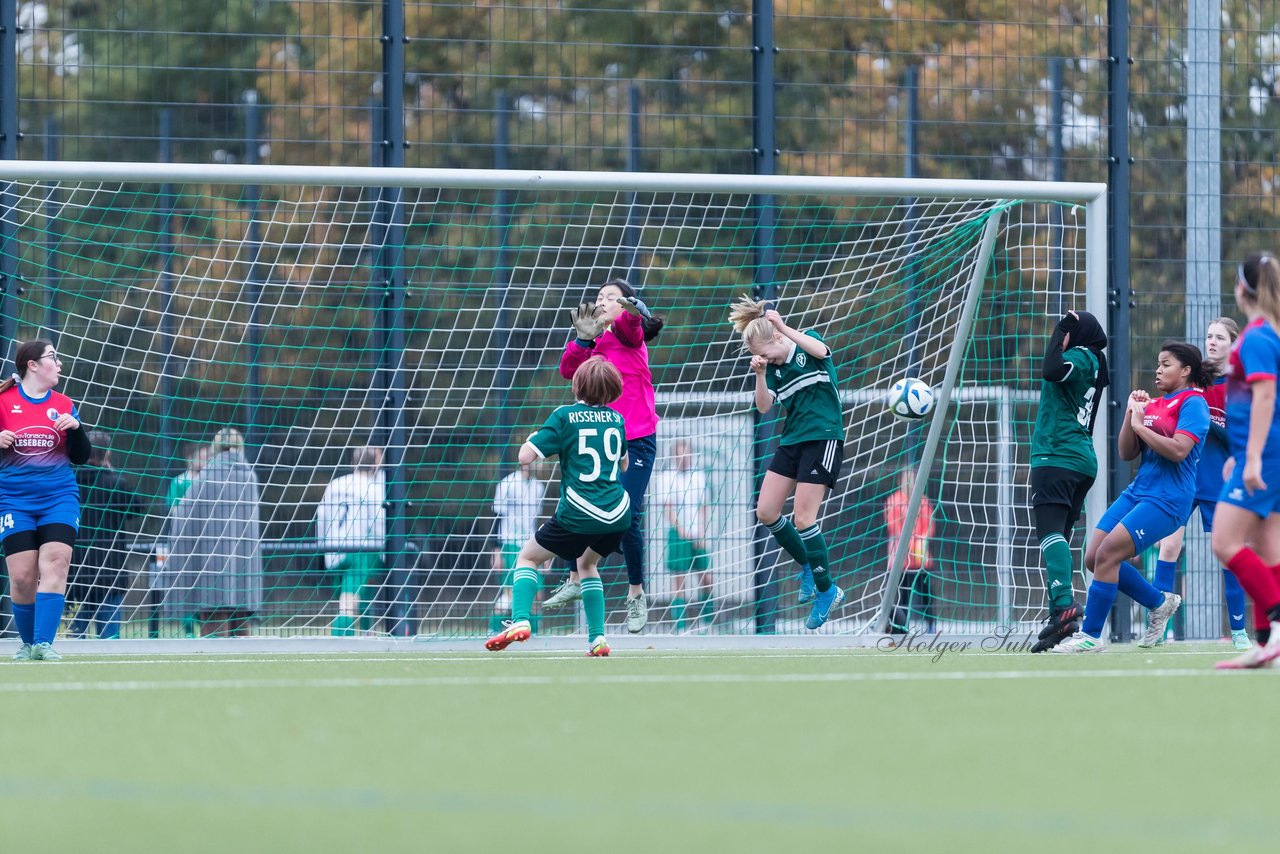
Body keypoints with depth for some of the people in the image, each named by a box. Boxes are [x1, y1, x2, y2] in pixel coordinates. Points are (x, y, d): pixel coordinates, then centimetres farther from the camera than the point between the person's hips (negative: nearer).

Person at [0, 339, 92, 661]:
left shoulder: (64, 405, 9)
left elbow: (80, 457, 10)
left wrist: (76, 427, -8)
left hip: (59, 497, 2)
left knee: (55, 563, -16)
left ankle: (44, 643, -20)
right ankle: (27, 643, 14)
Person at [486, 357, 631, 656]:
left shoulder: (565, 416, -5)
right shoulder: (617, 419, 10)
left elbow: (525, 456, -8)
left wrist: (532, 438, 13)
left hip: (578, 515, -5)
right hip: (618, 514, 5)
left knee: (527, 557, 14)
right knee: (587, 563, 31)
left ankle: (520, 620, -9)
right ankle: (598, 637, 17)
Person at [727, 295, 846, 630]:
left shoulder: (806, 342, -7)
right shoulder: (773, 367, 8)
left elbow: (820, 350, -30)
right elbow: (764, 407, 0)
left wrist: (784, 327, -31)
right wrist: (759, 374, -14)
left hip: (823, 439, -8)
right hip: (791, 441, 8)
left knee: (803, 519, -12)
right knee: (765, 512, 3)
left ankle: (826, 590, 1)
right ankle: (807, 566, 23)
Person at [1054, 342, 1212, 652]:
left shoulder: (1192, 403, -7)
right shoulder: (1154, 403, 16)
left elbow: (1178, 451, -20)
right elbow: (1127, 453, 13)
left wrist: (1140, 425, -14)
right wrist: (1131, 413, 1)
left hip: (1167, 499, -9)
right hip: (1138, 492, 9)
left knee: (1107, 554, -17)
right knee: (1094, 557, 3)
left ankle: (1091, 635, -9)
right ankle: (1160, 603, 20)